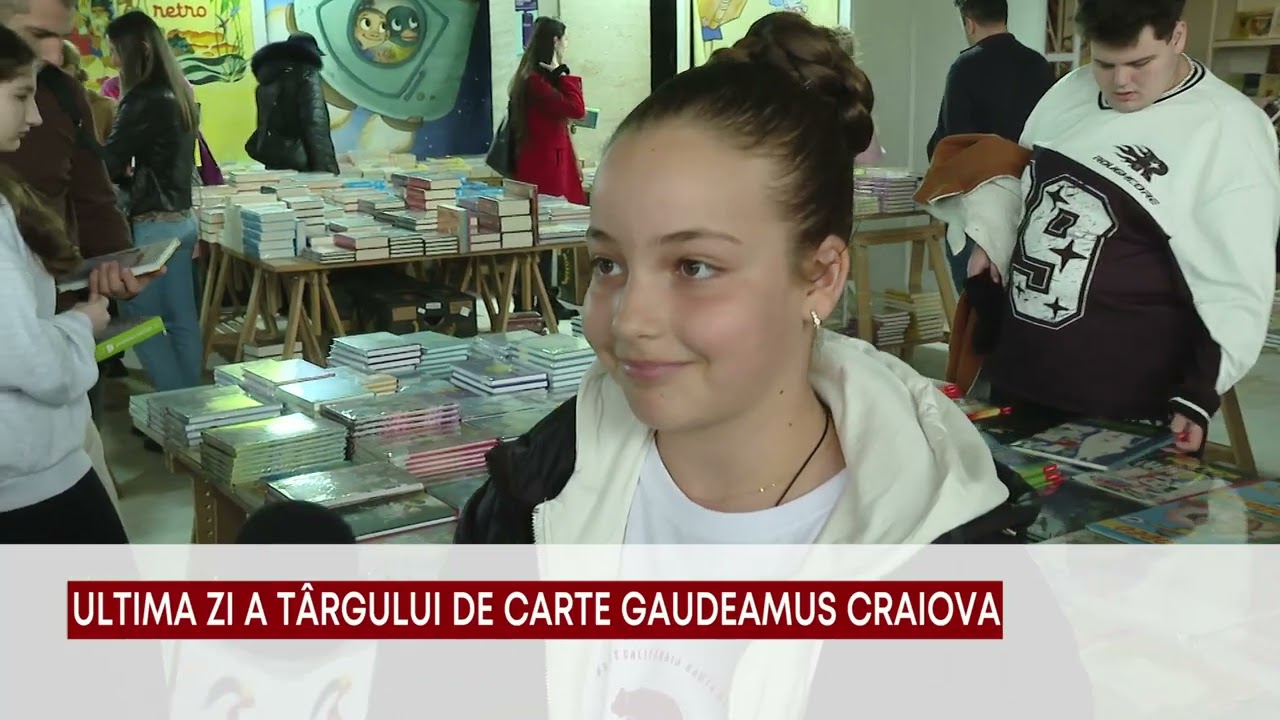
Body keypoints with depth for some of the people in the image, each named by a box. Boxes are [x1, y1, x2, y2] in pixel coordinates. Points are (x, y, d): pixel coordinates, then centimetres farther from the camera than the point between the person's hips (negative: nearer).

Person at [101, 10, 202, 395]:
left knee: (142, 321, 0)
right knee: (182, 320, 12)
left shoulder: (144, 101, -17)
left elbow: (108, 163, -17)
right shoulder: (179, 94, 11)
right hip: (180, 218, 9)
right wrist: (127, 174, 10)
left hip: (151, 225, -9)